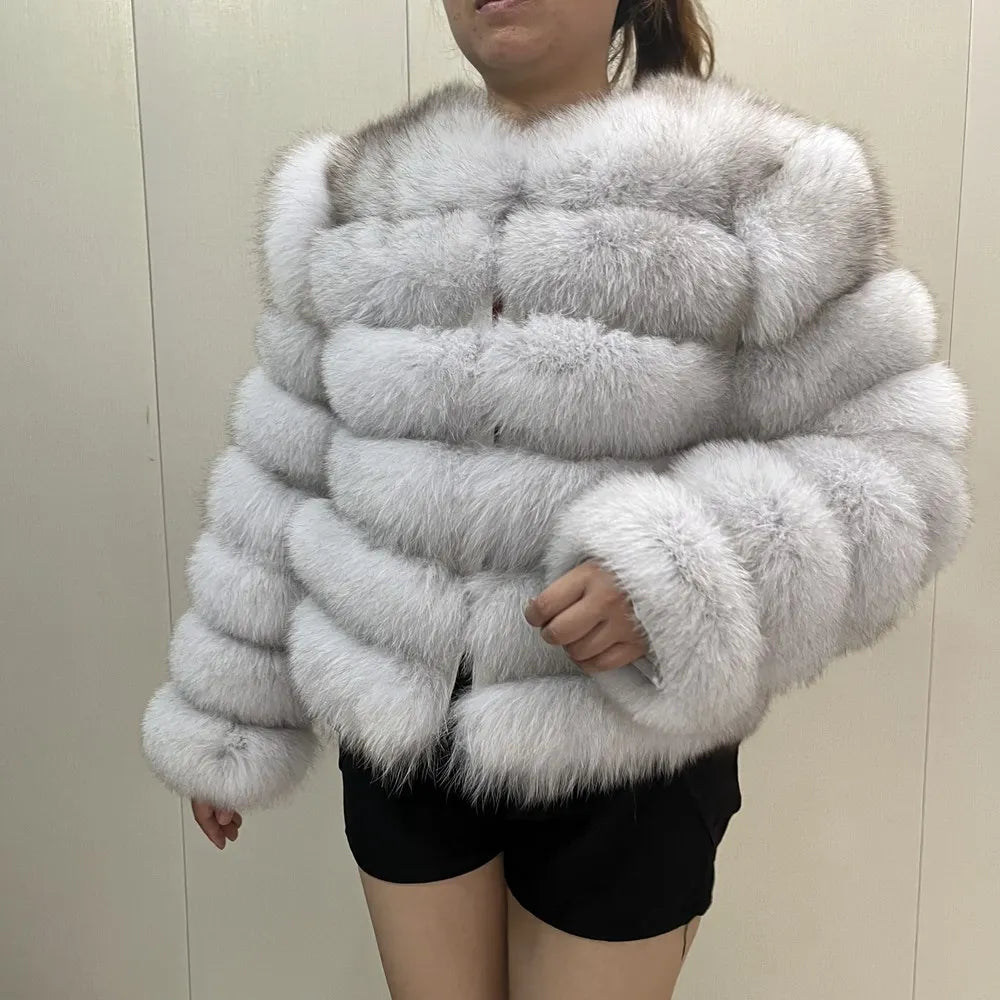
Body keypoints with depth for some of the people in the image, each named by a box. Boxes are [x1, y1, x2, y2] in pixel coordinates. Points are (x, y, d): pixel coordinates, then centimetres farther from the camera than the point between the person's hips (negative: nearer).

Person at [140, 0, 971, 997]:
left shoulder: (757, 190, -9)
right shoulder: (356, 201, 2)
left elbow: (896, 466, -9)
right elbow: (277, 484, 5)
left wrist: (684, 577, -27)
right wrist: (222, 724, 10)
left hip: (624, 759, -2)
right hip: (397, 739, 3)